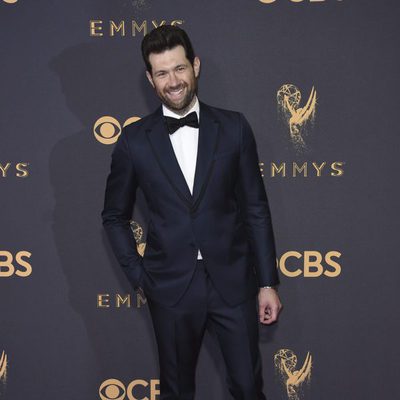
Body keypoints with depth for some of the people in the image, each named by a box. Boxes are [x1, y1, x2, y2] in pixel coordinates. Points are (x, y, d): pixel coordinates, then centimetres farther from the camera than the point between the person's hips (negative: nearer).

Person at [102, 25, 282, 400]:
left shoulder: (234, 128, -1)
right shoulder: (134, 139, -2)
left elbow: (256, 209, 2)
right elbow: (114, 216, 9)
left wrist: (268, 282, 1)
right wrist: (138, 276, 2)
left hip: (233, 281, 0)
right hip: (170, 286, 0)